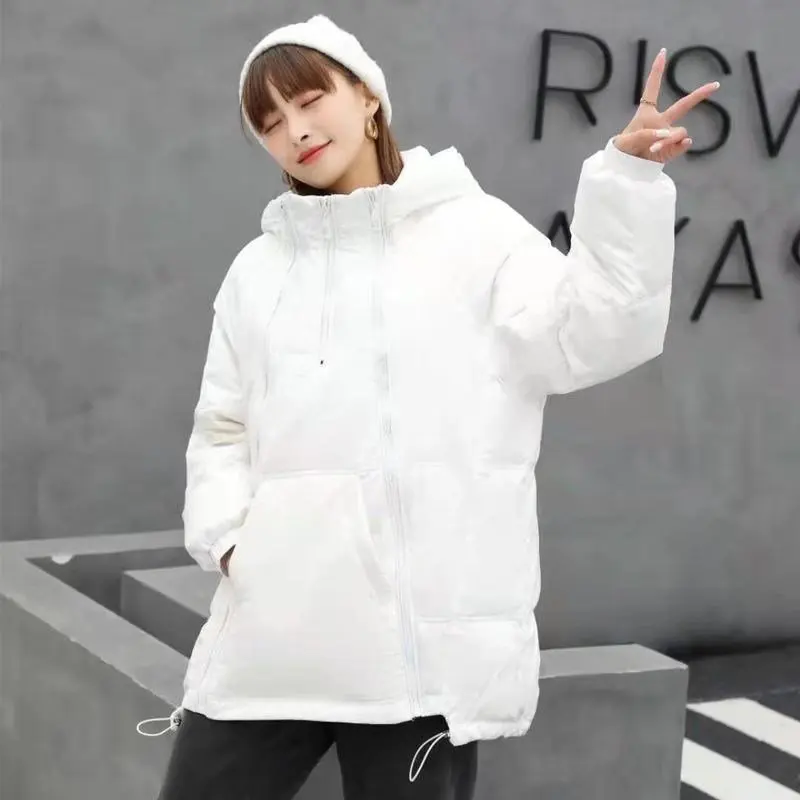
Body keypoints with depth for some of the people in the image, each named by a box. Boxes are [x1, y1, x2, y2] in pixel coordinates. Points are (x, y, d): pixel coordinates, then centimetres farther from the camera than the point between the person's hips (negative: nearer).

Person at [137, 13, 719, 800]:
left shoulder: (475, 232, 4)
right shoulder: (258, 268, 17)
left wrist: (628, 180, -18)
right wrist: (226, 534, 1)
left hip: (427, 633, -4)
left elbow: (590, 336, -7)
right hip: (271, 624, 4)